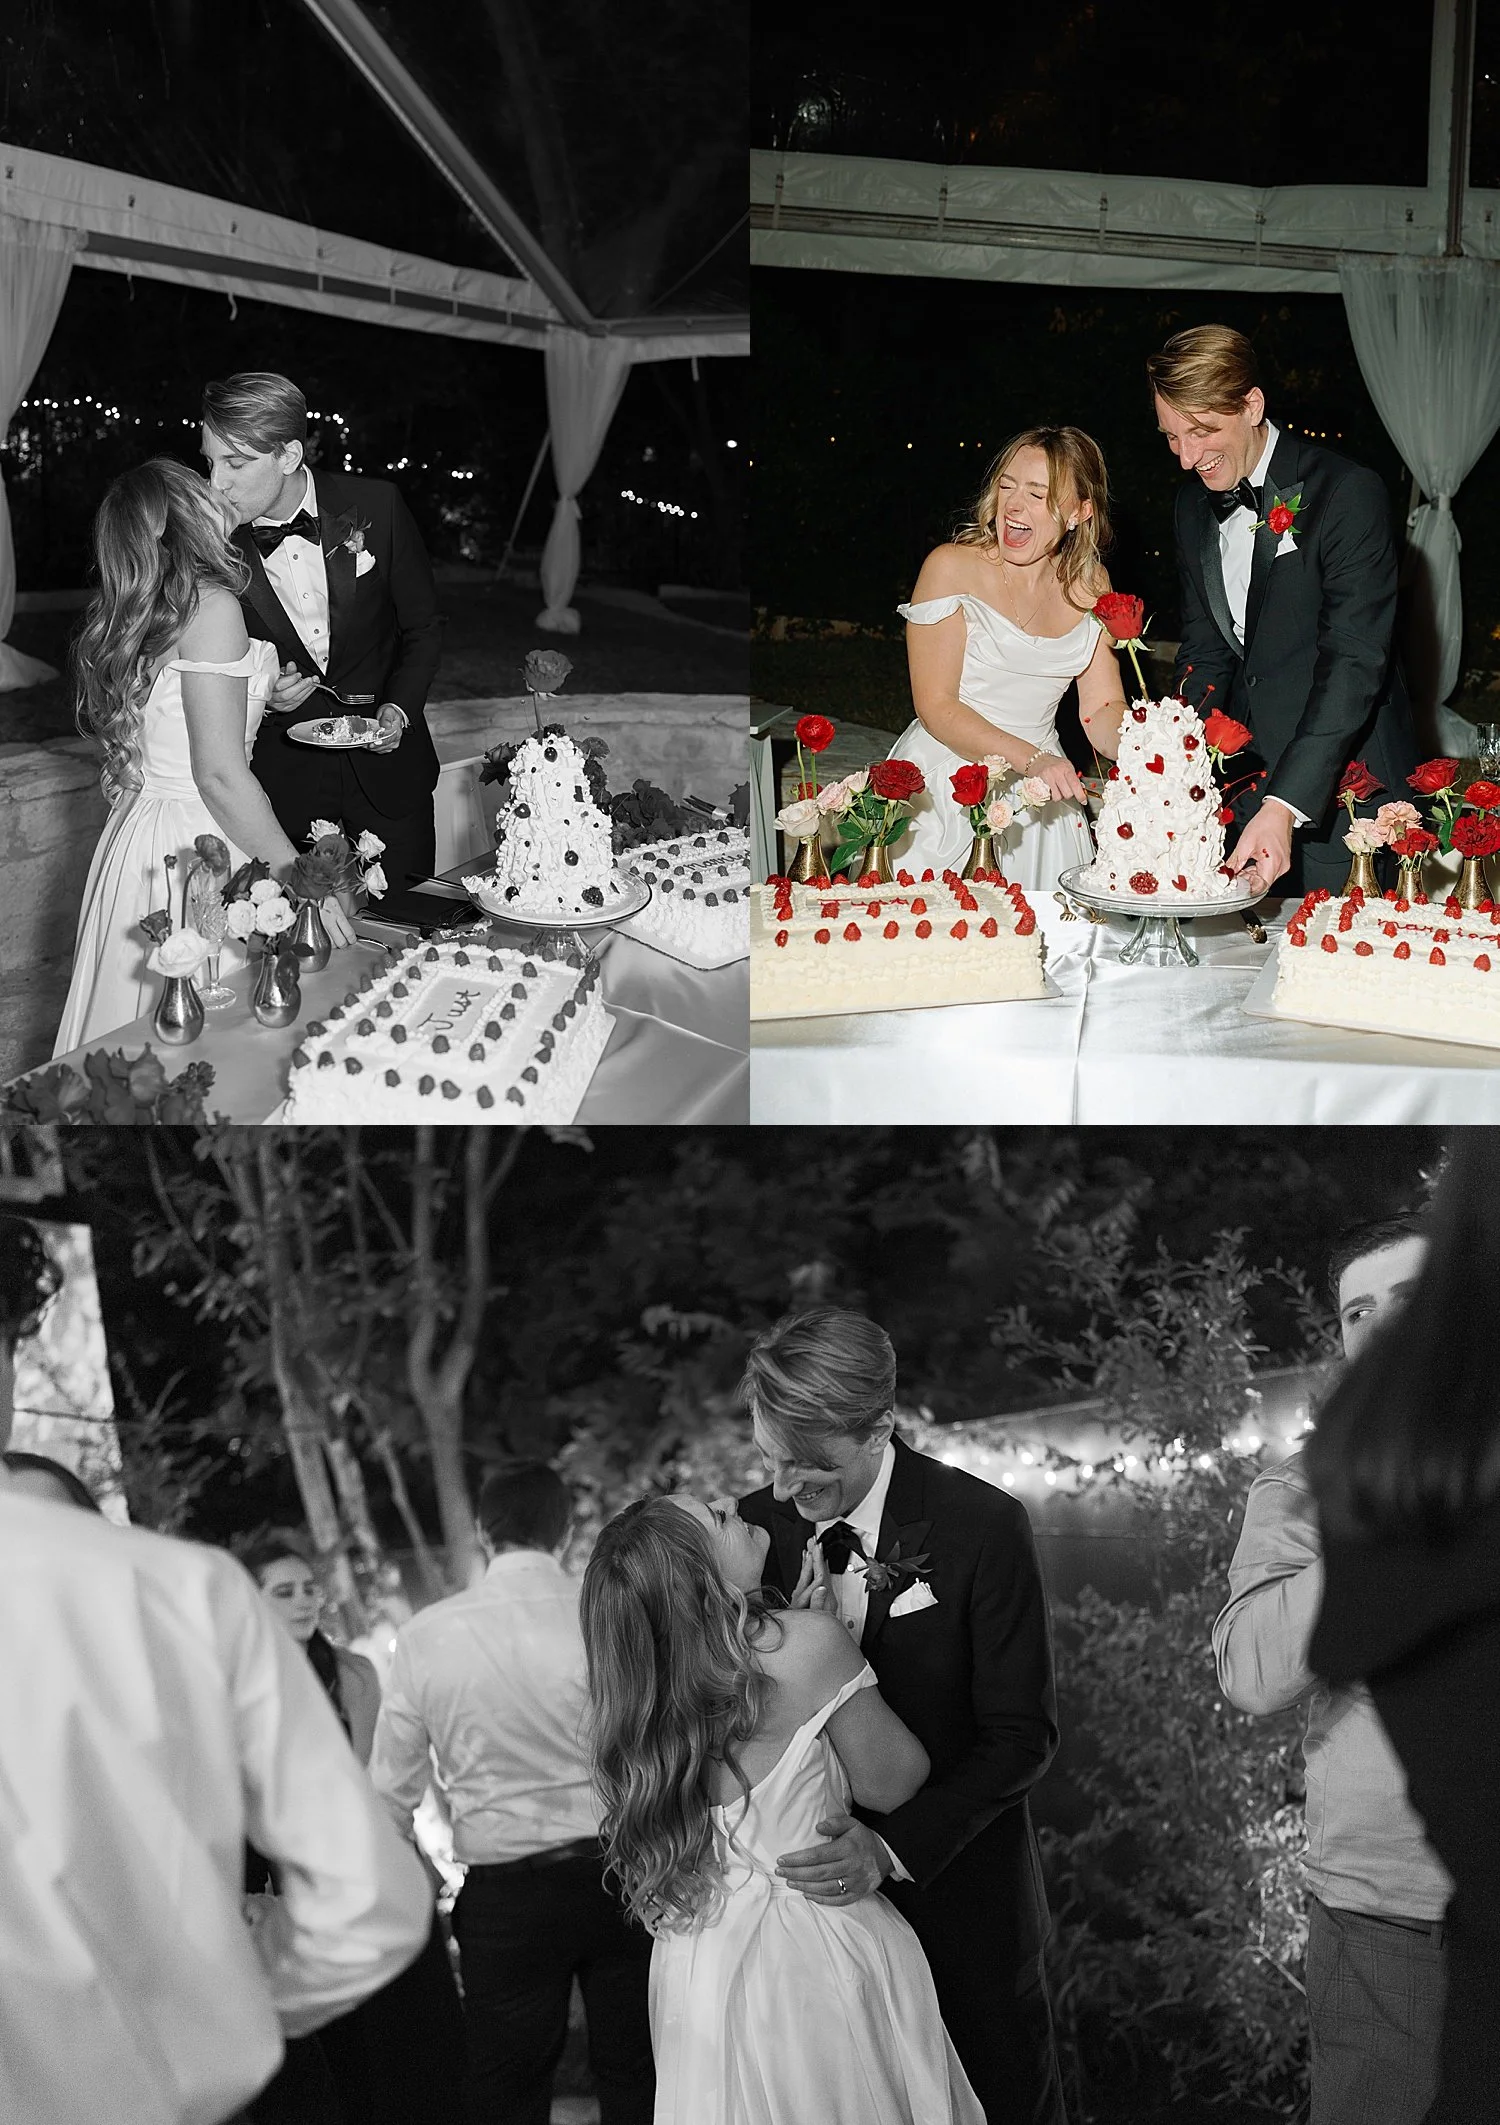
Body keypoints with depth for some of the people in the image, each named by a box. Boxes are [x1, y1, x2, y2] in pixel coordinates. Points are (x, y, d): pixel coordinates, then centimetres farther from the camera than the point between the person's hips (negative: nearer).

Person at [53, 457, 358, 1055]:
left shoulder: (125, 617, 9)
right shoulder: (210, 607, -16)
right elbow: (220, 775, -19)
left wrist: (262, 699, 23)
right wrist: (303, 883, -15)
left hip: (136, 828, 9)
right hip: (197, 849, -9)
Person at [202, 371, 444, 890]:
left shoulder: (375, 507, -9)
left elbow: (423, 625, 4)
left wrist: (400, 707, -11)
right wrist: (256, 691, -16)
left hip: (384, 769, 1)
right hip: (281, 782, -1)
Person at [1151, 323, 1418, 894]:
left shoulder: (1350, 494, -15)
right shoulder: (1194, 504, 9)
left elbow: (1354, 661, -22)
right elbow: (1206, 648, 11)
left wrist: (1285, 805, -31)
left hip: (1337, 787, -6)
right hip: (1243, 776, 6)